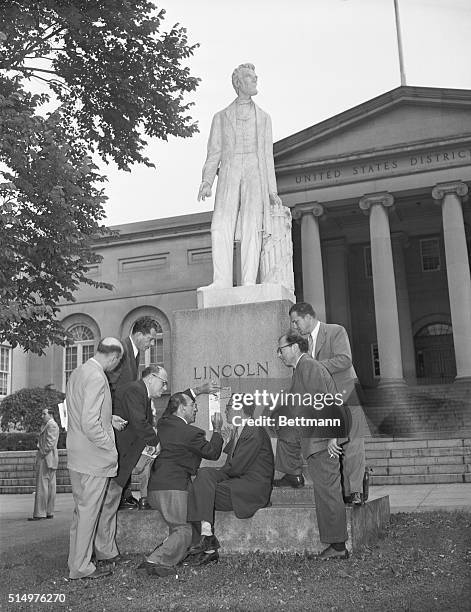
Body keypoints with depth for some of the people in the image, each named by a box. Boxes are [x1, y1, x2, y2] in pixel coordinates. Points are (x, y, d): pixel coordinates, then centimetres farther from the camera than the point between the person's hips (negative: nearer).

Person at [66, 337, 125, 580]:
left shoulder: (78, 372, 9)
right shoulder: (96, 378, -22)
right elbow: (90, 425, -27)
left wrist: (108, 419, 19)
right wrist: (110, 447, -15)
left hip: (77, 455, 10)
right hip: (93, 458, -10)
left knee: (83, 508, 19)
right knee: (88, 511, 2)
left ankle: (98, 551, 34)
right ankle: (80, 567, 13)